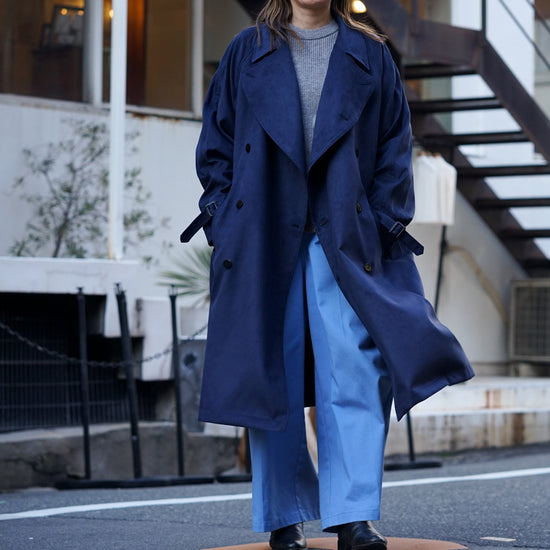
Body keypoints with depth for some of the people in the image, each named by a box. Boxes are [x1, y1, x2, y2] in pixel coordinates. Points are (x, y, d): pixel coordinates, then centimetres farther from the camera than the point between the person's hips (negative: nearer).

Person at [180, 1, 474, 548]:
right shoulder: (247, 53, 11)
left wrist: (383, 226, -1)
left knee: (354, 374, -12)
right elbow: (215, 143, 10)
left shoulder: (369, 57, 11)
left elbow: (395, 147, 9)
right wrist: (226, 223, 0)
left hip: (344, 240, 0)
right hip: (264, 242, 1)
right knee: (271, 377, 3)